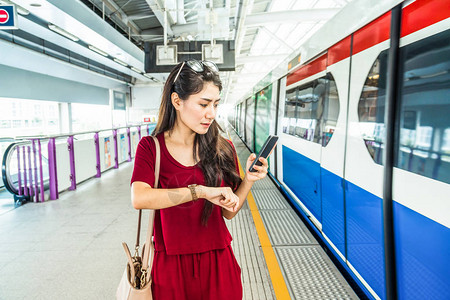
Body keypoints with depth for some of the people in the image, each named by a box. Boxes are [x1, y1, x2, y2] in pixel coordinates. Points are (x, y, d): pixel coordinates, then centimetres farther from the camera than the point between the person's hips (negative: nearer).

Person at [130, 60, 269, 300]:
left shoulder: (223, 149, -4)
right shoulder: (151, 147, -9)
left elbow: (228, 212, 1)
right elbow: (139, 198, -27)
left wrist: (248, 181, -13)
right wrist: (201, 191, -31)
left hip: (217, 263, 2)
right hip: (170, 265, -1)